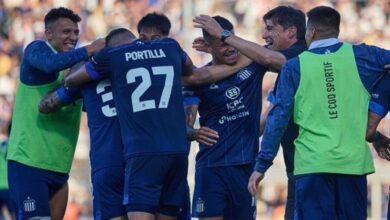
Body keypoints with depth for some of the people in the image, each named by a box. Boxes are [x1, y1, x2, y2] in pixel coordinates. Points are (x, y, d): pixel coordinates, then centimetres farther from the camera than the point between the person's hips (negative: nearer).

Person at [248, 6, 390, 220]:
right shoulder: (359, 56, 6)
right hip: (353, 162, 1)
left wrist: (262, 165, 2)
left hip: (312, 164, -1)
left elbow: (278, 118, 0)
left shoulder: (295, 67, 3)